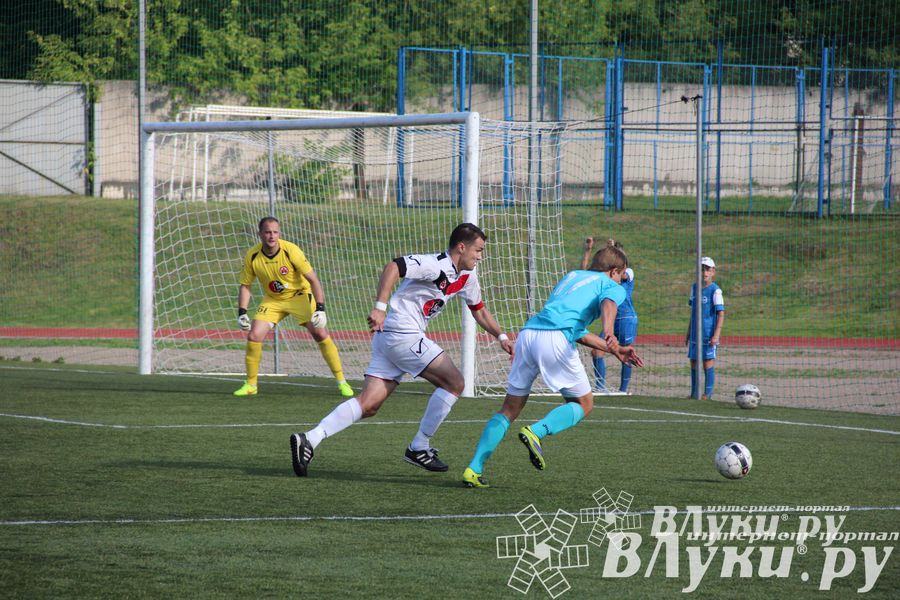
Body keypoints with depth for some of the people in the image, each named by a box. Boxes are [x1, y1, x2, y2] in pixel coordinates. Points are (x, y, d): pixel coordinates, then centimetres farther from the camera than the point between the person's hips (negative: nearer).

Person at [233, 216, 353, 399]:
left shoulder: (291, 251, -24)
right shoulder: (252, 257, -16)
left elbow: (313, 279, -19)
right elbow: (245, 285, -2)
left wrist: (320, 308, -27)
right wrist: (242, 313, -13)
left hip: (299, 295, -3)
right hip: (272, 300, 3)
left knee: (320, 334, -15)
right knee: (253, 336, -13)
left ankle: (341, 381, -4)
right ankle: (251, 384, 5)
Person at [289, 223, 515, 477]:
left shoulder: (467, 277, 17)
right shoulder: (436, 265, -13)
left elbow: (479, 310, 33)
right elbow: (393, 267, -24)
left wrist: (501, 336, 26)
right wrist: (380, 307, -31)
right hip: (403, 334, -9)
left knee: (368, 405, -1)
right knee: (454, 382, -5)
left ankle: (310, 439, -11)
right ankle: (419, 448, 1)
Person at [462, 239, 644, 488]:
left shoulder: (572, 276, 36)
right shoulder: (612, 286, 16)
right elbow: (608, 304, -10)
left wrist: (615, 351, 40)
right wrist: (609, 335, -29)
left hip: (528, 333, 6)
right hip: (556, 339, -6)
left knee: (511, 407, 13)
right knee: (583, 404, 12)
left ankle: (474, 469, -1)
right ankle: (536, 431, -15)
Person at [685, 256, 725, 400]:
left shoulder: (715, 290, -9)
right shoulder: (694, 288, 10)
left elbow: (721, 314, -11)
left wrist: (716, 334, -18)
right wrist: (688, 333, 21)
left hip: (709, 333, -6)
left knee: (708, 362, -3)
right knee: (693, 362, 9)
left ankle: (708, 394, 3)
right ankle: (694, 393, 19)